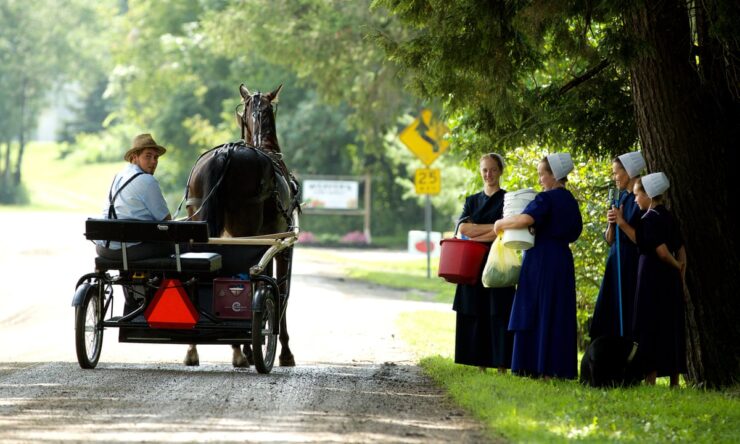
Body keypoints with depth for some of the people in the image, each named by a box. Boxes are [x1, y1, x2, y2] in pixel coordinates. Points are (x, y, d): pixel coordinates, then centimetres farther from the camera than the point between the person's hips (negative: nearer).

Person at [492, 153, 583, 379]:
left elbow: (526, 219, -28)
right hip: (563, 262, 8)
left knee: (537, 312, -4)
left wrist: (501, 223, -13)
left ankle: (539, 367, -6)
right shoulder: (571, 202, 12)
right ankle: (557, 367, 7)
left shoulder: (546, 198, -13)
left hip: (541, 261, -8)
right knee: (558, 314, 8)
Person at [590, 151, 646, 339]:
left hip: (632, 266, -8)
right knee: (608, 323, 6)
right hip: (614, 265, 8)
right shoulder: (619, 199, 13)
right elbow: (609, 240, 13)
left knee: (627, 324, -8)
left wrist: (622, 223, -21)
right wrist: (611, 224, -6)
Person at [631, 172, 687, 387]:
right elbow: (681, 250, 11)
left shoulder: (648, 219, -13)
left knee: (650, 328, -5)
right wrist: (681, 276, 13)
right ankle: (674, 383, 13)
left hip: (652, 280, -8)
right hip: (671, 280, 8)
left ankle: (650, 380, -8)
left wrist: (676, 265, -2)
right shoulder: (668, 217, 11)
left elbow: (661, 251, -20)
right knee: (672, 327, 10)